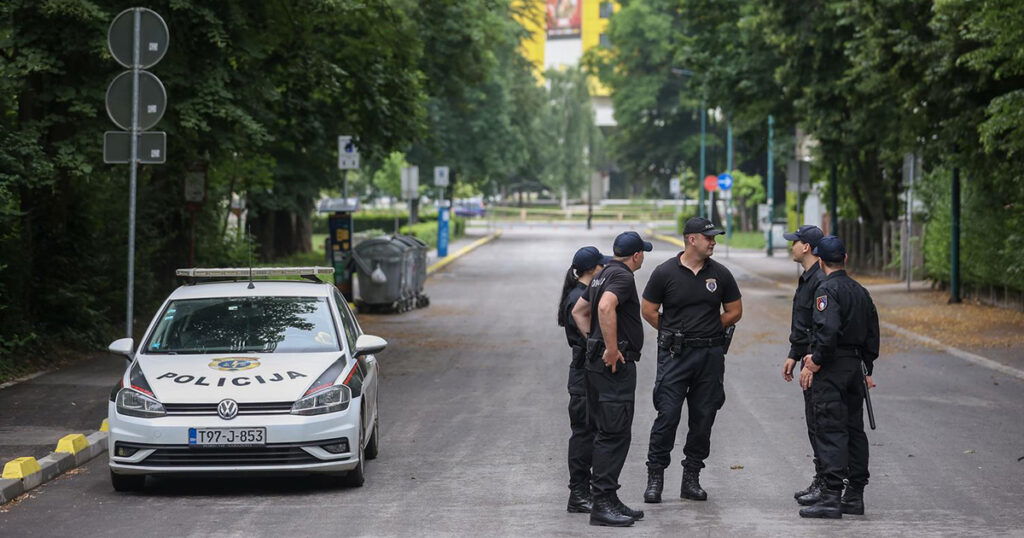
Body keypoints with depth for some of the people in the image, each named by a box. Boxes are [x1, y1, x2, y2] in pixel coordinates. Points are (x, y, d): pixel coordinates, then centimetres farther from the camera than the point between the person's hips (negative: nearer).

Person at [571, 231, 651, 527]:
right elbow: (605, 307, -32)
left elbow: (578, 311, 30)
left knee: (607, 433, 13)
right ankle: (602, 504, -11)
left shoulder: (603, 275, 18)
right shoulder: (623, 276, -13)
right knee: (614, 434, -10)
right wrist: (611, 349, -26)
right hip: (616, 363, -10)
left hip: (598, 360, 10)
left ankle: (608, 500, 18)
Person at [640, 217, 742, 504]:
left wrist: (708, 330, 7)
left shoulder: (720, 274, 4)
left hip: (711, 354, 3)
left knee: (703, 418, 6)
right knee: (667, 415, -8)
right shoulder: (666, 272, -3)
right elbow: (648, 310, 5)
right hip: (674, 354, -3)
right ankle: (655, 476, 1)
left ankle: (691, 478, 15)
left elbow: (735, 311, 13)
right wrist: (674, 333, 5)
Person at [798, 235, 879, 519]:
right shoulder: (860, 291, 14)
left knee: (830, 431, -9)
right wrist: (867, 370, 21)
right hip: (856, 366, 8)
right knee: (854, 429, 12)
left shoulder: (827, 289, -12)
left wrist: (814, 363, -16)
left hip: (831, 368, -8)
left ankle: (831, 496, -14)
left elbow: (829, 329, -25)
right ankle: (855, 495, 15)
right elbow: (872, 333, 17)